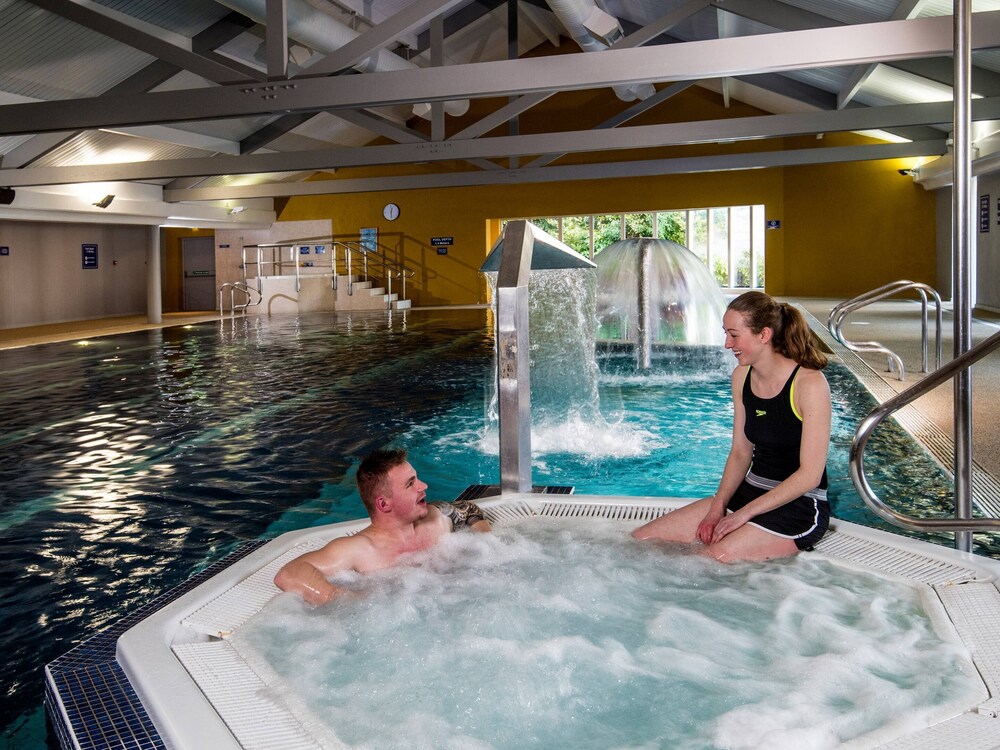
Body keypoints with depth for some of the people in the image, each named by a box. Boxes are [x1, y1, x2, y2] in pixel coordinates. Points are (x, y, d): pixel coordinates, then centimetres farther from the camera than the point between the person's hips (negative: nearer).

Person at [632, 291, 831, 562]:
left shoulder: (809, 383, -17)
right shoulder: (742, 377, 5)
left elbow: (810, 475, -17)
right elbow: (740, 452, 9)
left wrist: (744, 514, -18)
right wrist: (718, 507, -6)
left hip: (800, 507, -7)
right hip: (750, 491, 7)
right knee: (640, 540, -7)